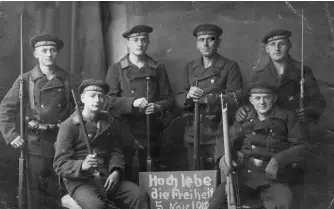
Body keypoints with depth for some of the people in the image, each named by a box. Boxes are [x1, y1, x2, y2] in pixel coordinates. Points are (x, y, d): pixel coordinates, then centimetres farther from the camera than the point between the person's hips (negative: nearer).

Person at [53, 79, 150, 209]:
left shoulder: (109, 123, 17)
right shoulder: (69, 125, -1)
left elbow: (116, 151, 15)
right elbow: (60, 164, -6)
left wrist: (116, 171, -8)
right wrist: (82, 166, -26)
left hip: (108, 179, 5)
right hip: (80, 181, -5)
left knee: (141, 197, -20)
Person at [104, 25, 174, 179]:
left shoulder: (158, 69, 13)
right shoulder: (115, 69, 7)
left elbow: (169, 99, 10)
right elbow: (109, 101, -3)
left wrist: (158, 107, -12)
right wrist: (133, 102, -18)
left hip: (150, 132, 2)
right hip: (124, 131, -1)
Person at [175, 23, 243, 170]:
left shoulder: (230, 67, 1)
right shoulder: (190, 67, 14)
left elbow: (235, 98, -10)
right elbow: (178, 100, 9)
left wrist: (205, 98, -17)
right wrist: (188, 96, -14)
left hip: (218, 135, -4)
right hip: (193, 134, 4)